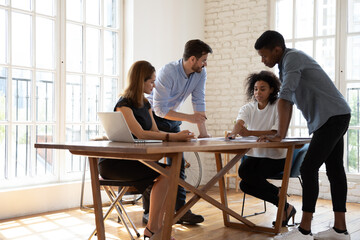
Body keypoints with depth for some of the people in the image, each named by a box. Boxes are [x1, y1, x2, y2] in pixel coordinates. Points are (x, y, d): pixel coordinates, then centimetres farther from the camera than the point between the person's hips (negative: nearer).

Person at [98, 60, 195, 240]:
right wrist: (172, 136, -31)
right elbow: (140, 133, -26)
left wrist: (179, 136, -11)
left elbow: (155, 132, 7)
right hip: (114, 163, -8)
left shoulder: (145, 104, 15)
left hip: (133, 159, 8)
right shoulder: (124, 104, -13)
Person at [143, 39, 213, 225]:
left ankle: (180, 209, 4)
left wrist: (203, 132, -19)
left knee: (178, 162, 0)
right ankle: (149, 213, 0)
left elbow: (198, 102, -10)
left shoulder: (201, 74, -9)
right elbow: (160, 109, -31)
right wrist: (189, 118, -35)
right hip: (153, 117, -6)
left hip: (172, 120, 6)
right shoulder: (167, 72, -29)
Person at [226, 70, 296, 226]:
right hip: (254, 155, 4)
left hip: (275, 157, -4)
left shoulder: (278, 107, -6)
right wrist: (234, 132, -42)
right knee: (245, 185, -22)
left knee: (245, 172, -27)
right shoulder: (248, 108, 5)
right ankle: (284, 206, -4)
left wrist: (249, 133, -36)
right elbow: (239, 123, -16)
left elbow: (277, 133, -21)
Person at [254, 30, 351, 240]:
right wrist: (282, 134, 16)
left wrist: (279, 135, -20)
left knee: (309, 169, -11)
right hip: (334, 118, 10)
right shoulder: (287, 63, 16)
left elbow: (284, 98, -22)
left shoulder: (292, 57, -15)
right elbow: (288, 100, 19)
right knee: (334, 170, 9)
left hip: (333, 117, -10)